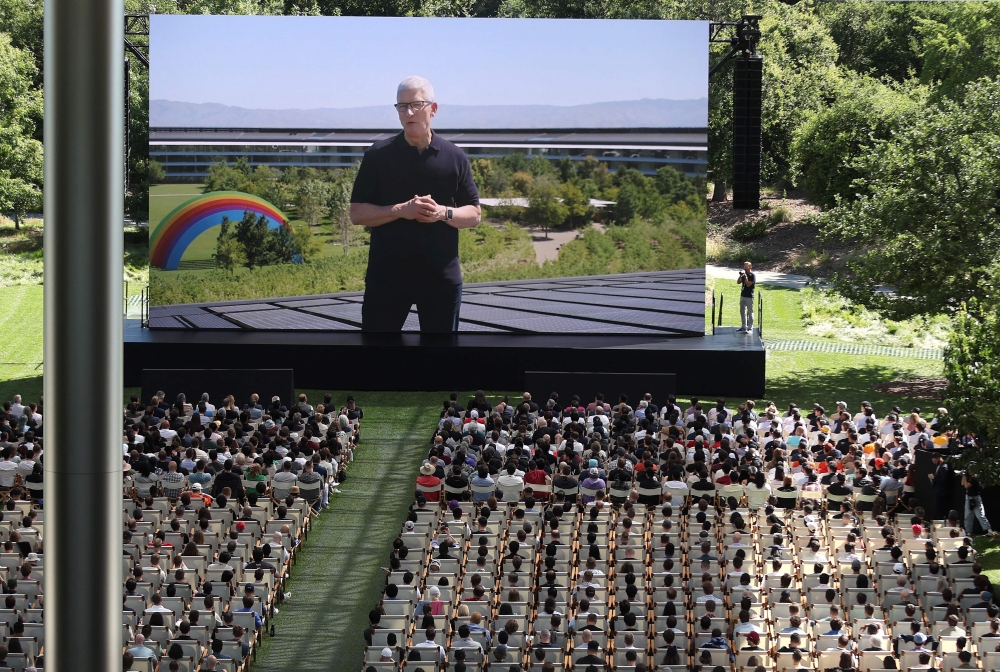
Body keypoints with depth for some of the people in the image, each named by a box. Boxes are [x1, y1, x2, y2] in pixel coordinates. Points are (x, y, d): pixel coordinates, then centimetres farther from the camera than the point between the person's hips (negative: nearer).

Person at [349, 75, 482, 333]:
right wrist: (401, 210, -16)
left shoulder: (455, 157, 5)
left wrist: (443, 213, -14)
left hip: (441, 278, 1)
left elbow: (474, 215, 7)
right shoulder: (378, 155, 1)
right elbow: (357, 213, -1)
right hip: (386, 275, -1)